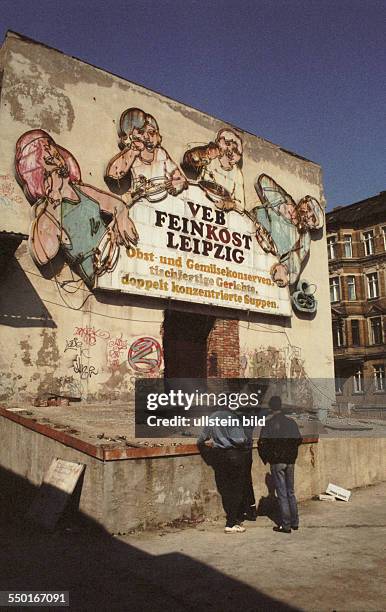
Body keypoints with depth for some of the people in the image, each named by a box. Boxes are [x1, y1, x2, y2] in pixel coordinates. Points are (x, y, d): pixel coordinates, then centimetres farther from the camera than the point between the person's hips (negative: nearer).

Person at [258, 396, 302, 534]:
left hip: (276, 462, -5)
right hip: (290, 461, 5)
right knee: (291, 492, 16)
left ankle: (286, 525, 6)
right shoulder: (291, 422, 1)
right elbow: (299, 440, 7)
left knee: (282, 494, 2)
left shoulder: (270, 424, -13)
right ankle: (295, 522, 21)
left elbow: (262, 443, -15)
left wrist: (265, 458, 2)